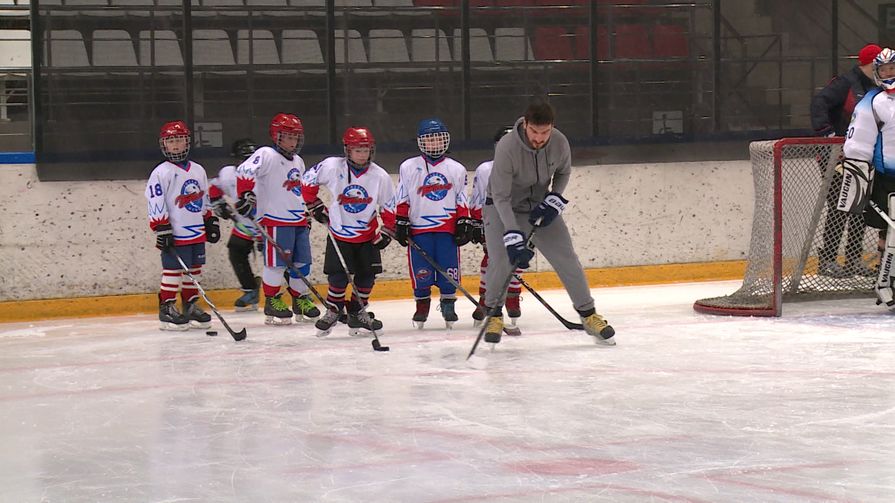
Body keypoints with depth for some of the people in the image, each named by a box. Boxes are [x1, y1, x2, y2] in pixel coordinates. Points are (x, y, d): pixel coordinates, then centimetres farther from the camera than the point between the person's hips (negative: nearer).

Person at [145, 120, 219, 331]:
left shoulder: (198, 170, 14)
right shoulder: (161, 173, -8)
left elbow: (205, 199, 23)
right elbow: (155, 202, -12)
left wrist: (211, 222, 19)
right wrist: (161, 229, -18)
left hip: (197, 232, 7)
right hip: (175, 233, -7)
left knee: (194, 269, 10)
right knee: (173, 270, -5)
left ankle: (191, 306, 20)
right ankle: (167, 308, 0)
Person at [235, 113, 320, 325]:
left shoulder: (298, 162, 19)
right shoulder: (267, 155, -8)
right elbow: (245, 171, -22)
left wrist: (307, 215, 29)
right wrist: (246, 195, -31)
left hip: (298, 220, 8)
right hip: (275, 219, -8)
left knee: (302, 262, 9)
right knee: (276, 263, -7)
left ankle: (301, 299, 22)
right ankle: (272, 301, 4)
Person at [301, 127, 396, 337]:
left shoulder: (380, 176, -12)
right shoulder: (332, 167, -17)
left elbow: (389, 206, -1)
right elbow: (308, 182, -1)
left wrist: (387, 232, -3)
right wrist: (315, 206, 0)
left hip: (367, 235, 2)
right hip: (339, 233, -2)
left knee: (367, 276, 3)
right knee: (338, 278, -8)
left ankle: (358, 313, 19)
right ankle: (333, 310, 13)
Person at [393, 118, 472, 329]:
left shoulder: (456, 169, 9)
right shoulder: (408, 168, 4)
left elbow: (462, 201, 11)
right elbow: (402, 199, 6)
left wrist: (464, 224, 3)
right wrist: (400, 224, 0)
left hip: (447, 227, 1)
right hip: (419, 228, -1)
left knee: (449, 270, -4)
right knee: (421, 272, -3)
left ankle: (448, 304, 13)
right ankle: (422, 305, 15)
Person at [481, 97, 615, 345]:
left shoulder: (559, 143, -19)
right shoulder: (507, 147, -31)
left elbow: (563, 173, 5)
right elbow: (501, 196, -28)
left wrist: (554, 201, -10)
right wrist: (513, 236, -34)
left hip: (541, 206, 4)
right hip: (503, 208, -3)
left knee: (567, 259, -1)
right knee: (501, 262, -18)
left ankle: (588, 315, 12)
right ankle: (493, 314, 5)